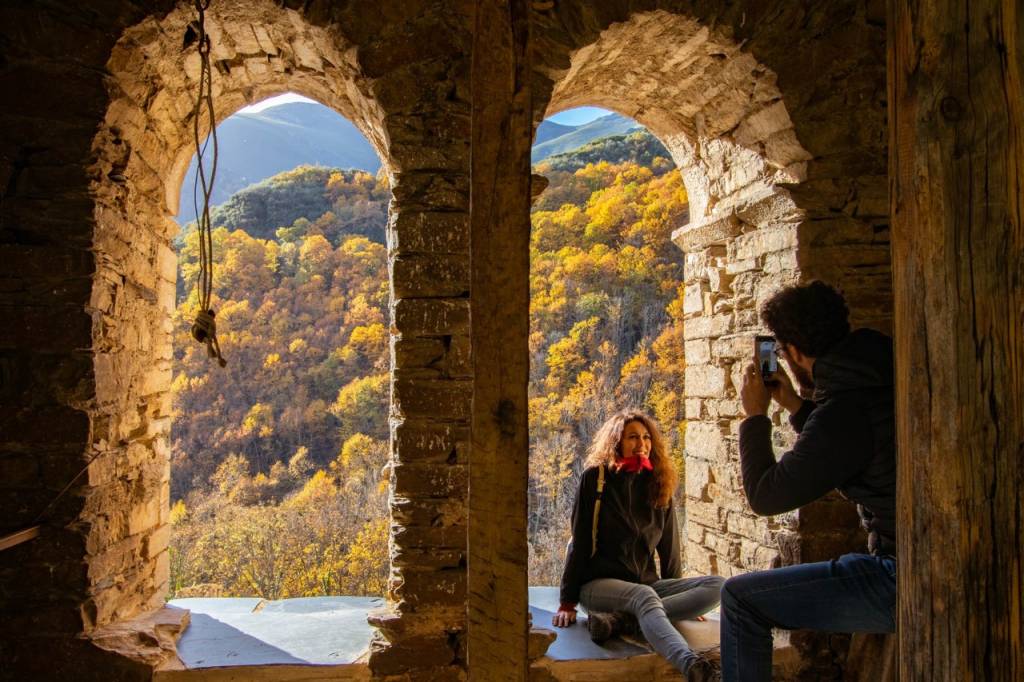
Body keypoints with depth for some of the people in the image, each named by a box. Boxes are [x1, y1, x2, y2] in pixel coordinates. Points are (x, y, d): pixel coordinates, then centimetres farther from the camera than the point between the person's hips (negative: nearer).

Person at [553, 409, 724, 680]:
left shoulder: (657, 483, 9)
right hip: (599, 581, -5)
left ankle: (618, 618, -31)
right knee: (645, 596, -36)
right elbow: (579, 542, -5)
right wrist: (568, 602, -7)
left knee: (716, 586, -19)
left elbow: (668, 543, 14)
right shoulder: (596, 478, -4)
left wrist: (683, 598, 16)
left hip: (646, 581, 5)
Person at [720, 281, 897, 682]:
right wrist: (795, 406, 19)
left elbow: (764, 496, -14)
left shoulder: (847, 407, -23)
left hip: (900, 581, -10)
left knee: (740, 598, -9)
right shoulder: (878, 379, 6)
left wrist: (755, 415, -3)